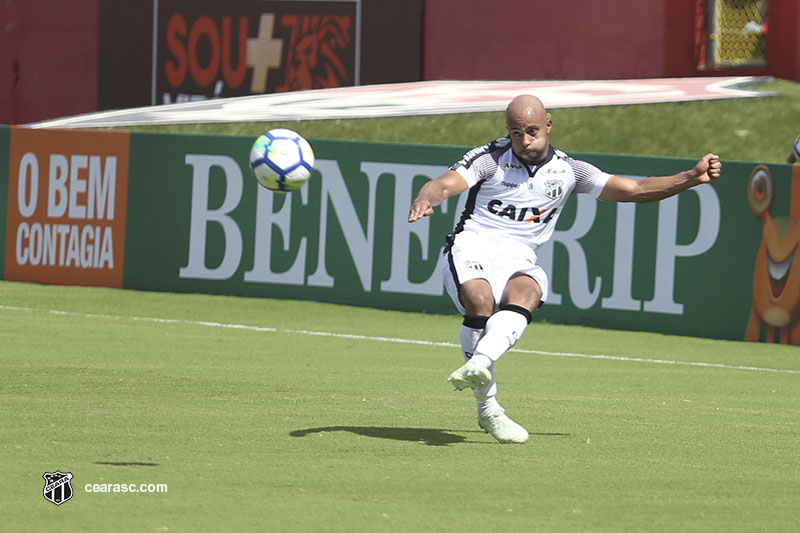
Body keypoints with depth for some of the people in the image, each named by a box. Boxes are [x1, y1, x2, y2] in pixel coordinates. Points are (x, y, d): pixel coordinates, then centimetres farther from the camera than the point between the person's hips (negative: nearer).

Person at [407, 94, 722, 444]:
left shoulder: (568, 171, 10)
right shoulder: (490, 159, 2)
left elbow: (635, 190, 11)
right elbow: (444, 184, -11)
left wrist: (692, 177, 0)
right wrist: (425, 200, -36)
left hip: (517, 259, 2)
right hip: (471, 248, -2)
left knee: (525, 293, -33)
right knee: (480, 302, -33)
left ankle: (478, 364, -55)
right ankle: (488, 408, -24)